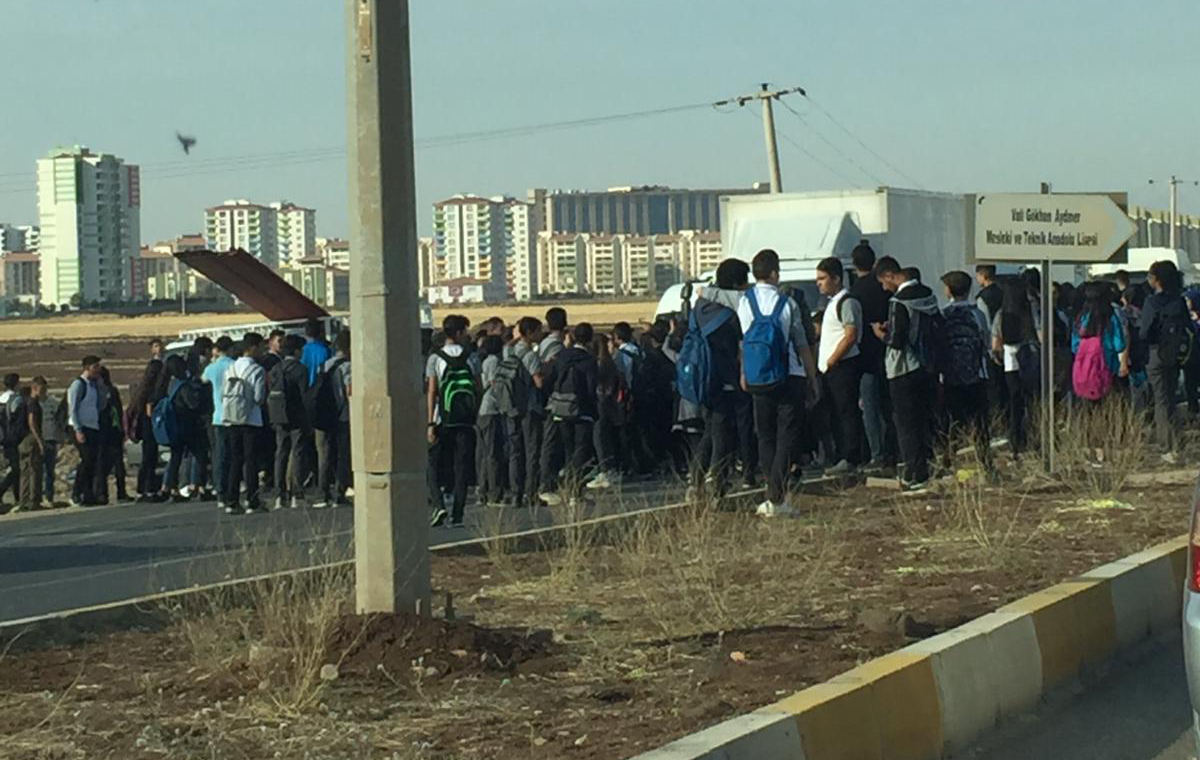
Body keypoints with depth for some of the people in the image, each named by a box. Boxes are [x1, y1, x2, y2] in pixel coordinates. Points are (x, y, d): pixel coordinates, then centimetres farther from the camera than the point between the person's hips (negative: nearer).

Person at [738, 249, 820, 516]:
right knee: (786, 437, -1)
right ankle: (776, 498, -9)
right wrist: (813, 379, 5)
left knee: (766, 437, 13)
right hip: (790, 378, -3)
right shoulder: (787, 304, -7)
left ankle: (776, 494, 13)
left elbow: (742, 342, 6)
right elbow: (802, 345, -3)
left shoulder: (744, 302, 0)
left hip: (758, 381, 3)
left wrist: (744, 374, 19)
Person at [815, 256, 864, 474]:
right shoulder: (832, 302, 19)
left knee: (847, 412, -8)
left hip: (843, 366, -10)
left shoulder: (847, 302, -12)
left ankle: (850, 459, -8)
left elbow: (851, 335, -20)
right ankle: (841, 456, 16)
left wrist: (831, 361, -17)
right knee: (836, 413, 11)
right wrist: (823, 363, 15)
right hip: (829, 368, 10)